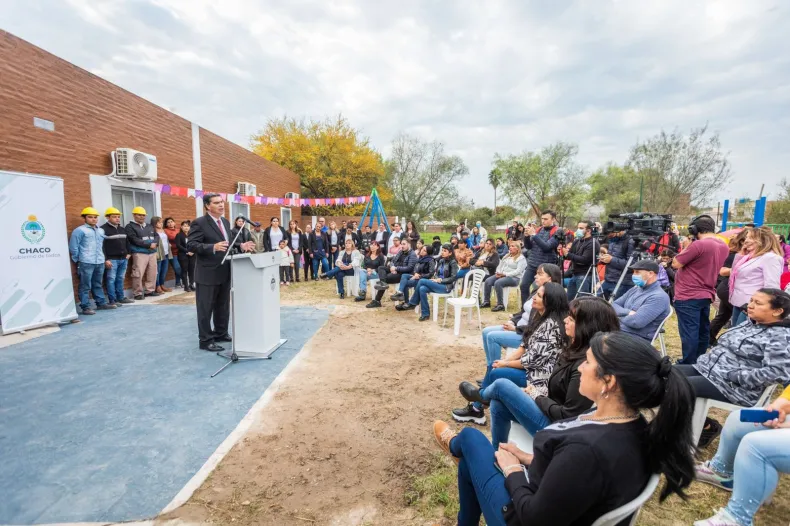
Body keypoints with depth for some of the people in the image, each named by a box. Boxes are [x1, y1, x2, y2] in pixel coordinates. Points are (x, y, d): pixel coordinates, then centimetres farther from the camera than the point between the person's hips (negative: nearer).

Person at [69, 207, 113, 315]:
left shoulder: (101, 231, 16)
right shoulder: (79, 230, -6)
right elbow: (73, 247, -5)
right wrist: (78, 260, 0)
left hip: (100, 262, 6)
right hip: (86, 263, -6)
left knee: (98, 285, 16)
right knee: (85, 286, -2)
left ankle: (101, 303, 23)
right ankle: (86, 307, 1)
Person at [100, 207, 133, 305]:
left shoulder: (122, 229, 17)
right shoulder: (103, 229, -8)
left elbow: (127, 242, 26)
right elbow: (102, 246, -13)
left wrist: (128, 253, 14)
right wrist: (105, 259, -17)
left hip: (123, 259, 7)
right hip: (111, 260, -7)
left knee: (120, 279, 13)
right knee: (111, 280, -3)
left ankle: (121, 297, 19)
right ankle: (112, 300, 0)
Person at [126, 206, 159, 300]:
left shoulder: (150, 226, 19)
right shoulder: (130, 227, -1)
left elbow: (157, 236, 12)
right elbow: (135, 240, -12)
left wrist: (155, 243, -10)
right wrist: (149, 245, -14)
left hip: (152, 253, 6)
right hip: (139, 253, -6)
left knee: (152, 273, 8)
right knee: (138, 274, -9)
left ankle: (150, 290, 18)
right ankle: (138, 293, -2)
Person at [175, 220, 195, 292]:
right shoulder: (179, 235, 0)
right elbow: (178, 245, -10)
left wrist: (193, 251, -10)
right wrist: (187, 251, -15)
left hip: (192, 255, 4)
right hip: (183, 256, -3)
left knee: (192, 270, 5)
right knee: (184, 271, 0)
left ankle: (191, 284, 13)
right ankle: (186, 286, 4)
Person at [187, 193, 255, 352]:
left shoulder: (226, 222, 12)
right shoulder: (199, 223, -12)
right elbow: (191, 245, -19)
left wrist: (240, 246, 1)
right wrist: (213, 247, -32)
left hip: (225, 272, 8)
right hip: (208, 273, -8)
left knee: (223, 306, 18)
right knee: (206, 308, 3)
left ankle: (221, 333, 33)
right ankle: (206, 340, 14)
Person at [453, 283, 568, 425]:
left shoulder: (552, 325, -26)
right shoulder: (539, 316, 3)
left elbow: (535, 360, -23)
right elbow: (524, 346, 8)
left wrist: (505, 364, -12)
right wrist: (505, 360, -3)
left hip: (541, 375, -9)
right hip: (531, 366, 9)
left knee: (496, 373, -8)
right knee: (492, 366, 6)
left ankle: (477, 409, 18)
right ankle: (476, 407, 13)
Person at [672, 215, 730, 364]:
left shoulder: (698, 244, -20)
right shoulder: (723, 247, 8)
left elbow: (676, 264, -14)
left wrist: (686, 247, -2)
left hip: (688, 297, -9)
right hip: (706, 295, 9)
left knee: (689, 333, -3)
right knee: (702, 332, 17)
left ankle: (688, 366, 3)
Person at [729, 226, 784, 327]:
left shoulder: (770, 258, -12)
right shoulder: (751, 256, 14)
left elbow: (771, 288, -18)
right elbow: (735, 274, 21)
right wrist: (741, 254, 12)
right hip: (738, 304, 9)